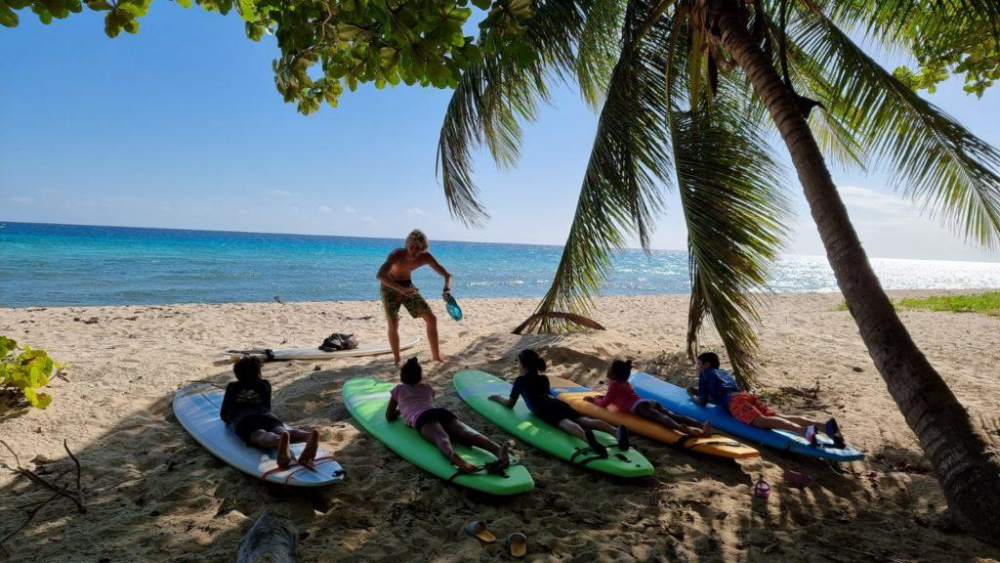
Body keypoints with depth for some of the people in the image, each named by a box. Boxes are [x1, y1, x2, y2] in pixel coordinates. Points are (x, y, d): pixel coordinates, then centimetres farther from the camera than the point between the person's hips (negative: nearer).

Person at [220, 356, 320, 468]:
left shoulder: (232, 387, 32)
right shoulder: (265, 384, 33)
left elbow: (223, 414, 37)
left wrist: (229, 421, 57)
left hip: (244, 419, -1)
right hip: (268, 416, 1)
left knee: (260, 436, -34)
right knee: (281, 431, -30)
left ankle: (280, 440, -72)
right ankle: (309, 435, -66)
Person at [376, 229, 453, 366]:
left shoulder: (425, 257, -20)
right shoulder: (397, 254, -33)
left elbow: (447, 275, -16)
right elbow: (380, 275, -46)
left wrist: (447, 289, -39)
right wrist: (400, 289, -58)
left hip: (408, 286, 4)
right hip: (390, 287, -4)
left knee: (431, 318, -2)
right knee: (393, 324, -15)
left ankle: (436, 355, 11)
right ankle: (397, 360, 3)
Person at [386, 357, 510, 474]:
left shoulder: (398, 390, 31)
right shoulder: (427, 388, 38)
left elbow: (389, 416, 35)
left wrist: (400, 410, 55)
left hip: (422, 418, -3)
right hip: (442, 413, 3)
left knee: (441, 438, -34)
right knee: (468, 434, -24)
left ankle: (455, 458, -70)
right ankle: (498, 449, -55)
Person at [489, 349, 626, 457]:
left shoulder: (520, 380, 22)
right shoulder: (544, 379, 36)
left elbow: (510, 404, 28)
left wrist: (498, 398, 49)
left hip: (544, 409, -5)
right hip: (559, 403, 5)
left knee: (566, 424, -35)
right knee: (586, 420, -19)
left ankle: (586, 436, -70)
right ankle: (617, 431, -48)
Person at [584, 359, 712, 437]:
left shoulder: (614, 384, 13)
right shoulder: (625, 383, 37)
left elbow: (604, 404, 12)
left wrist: (593, 399, 30)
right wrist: (604, 397, 52)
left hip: (639, 407, -7)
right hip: (649, 402, 8)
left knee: (663, 420, -34)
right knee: (674, 416, -15)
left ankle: (685, 429, -62)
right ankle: (702, 425, -38)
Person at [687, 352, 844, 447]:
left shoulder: (705, 373, 20)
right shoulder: (724, 372, 39)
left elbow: (703, 401, 14)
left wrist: (693, 396, 35)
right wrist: (698, 390, 56)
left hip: (734, 401, -7)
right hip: (747, 395, 7)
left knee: (762, 421, -31)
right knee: (779, 416, -14)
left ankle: (804, 431, -58)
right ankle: (826, 425, -36)